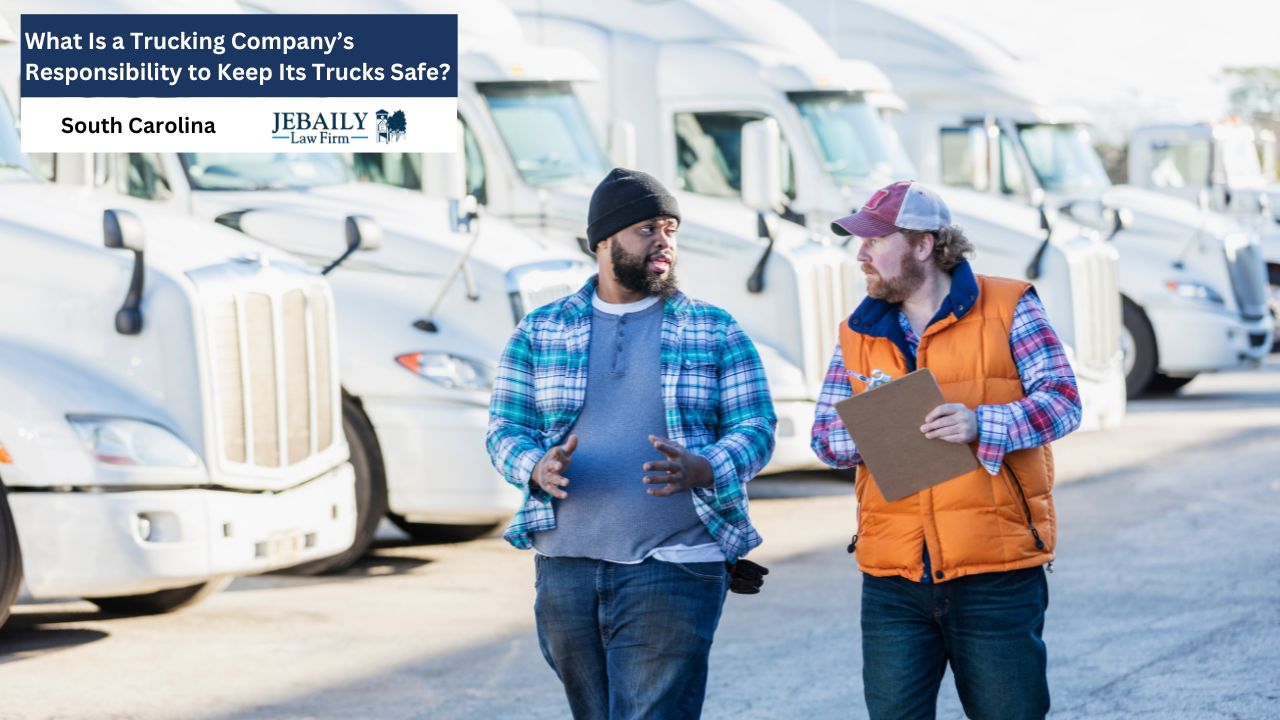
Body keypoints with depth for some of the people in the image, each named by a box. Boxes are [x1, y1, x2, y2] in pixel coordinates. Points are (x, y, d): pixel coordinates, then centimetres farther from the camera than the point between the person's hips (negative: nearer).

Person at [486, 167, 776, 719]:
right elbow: (504, 430, 9)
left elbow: (755, 427, 2)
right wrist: (538, 469, -15)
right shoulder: (539, 333, 10)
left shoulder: (716, 332, 6)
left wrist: (700, 471, -20)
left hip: (672, 569, -3)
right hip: (565, 565, 3)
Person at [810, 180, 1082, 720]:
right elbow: (825, 436, 8)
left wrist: (981, 424, -22)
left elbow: (1062, 401, -6)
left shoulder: (1008, 308, 1)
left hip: (997, 575, -3)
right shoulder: (858, 335, 12)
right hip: (892, 581, 3)